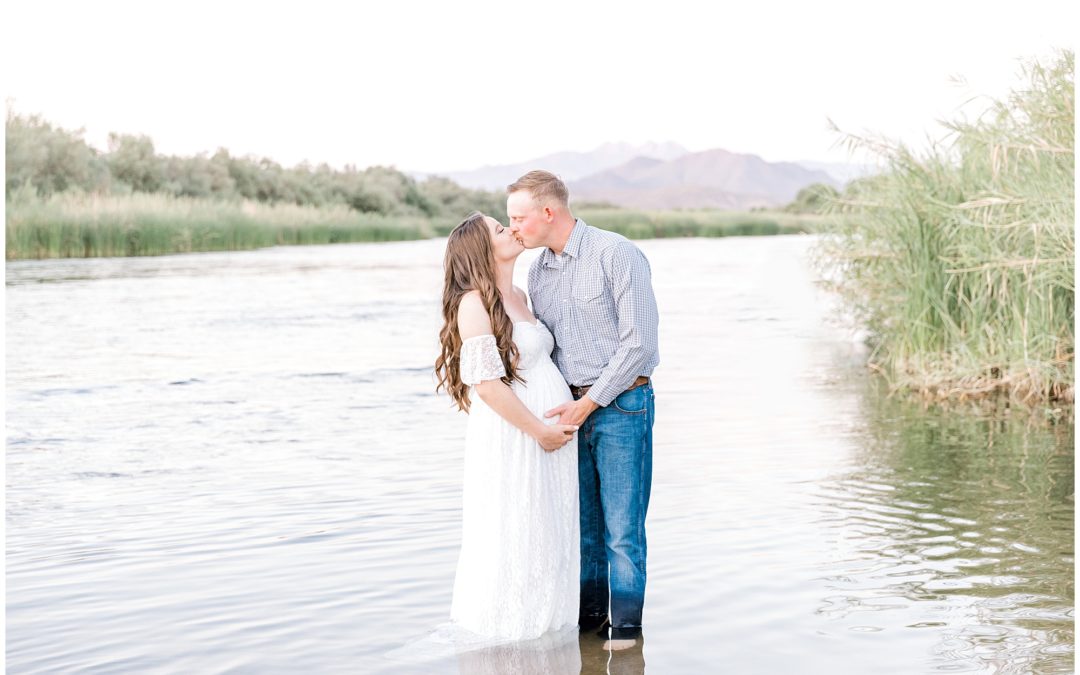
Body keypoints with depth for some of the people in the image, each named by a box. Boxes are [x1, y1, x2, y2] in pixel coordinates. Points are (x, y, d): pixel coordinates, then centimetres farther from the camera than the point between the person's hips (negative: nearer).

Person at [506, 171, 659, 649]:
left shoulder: (616, 254, -11)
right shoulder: (537, 272, 9)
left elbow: (639, 343, -14)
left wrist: (589, 403, -14)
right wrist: (553, 406, 2)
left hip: (621, 405, -6)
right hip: (571, 407, 6)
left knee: (622, 525, -2)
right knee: (581, 519, 11)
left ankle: (625, 621, 11)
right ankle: (590, 610, 24)